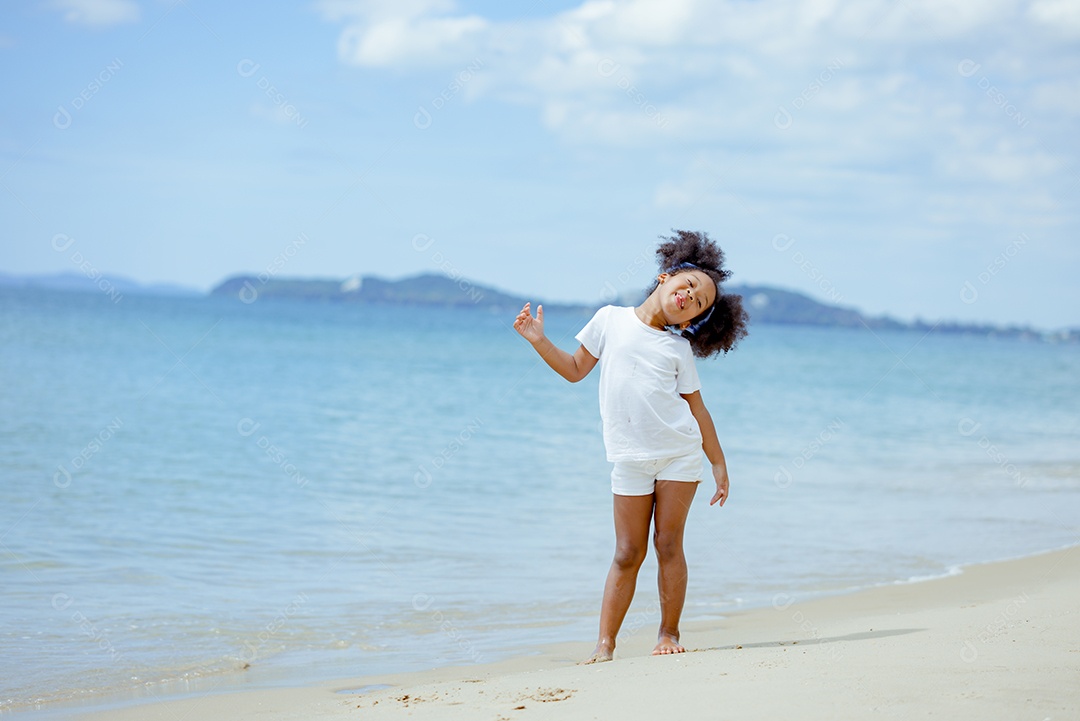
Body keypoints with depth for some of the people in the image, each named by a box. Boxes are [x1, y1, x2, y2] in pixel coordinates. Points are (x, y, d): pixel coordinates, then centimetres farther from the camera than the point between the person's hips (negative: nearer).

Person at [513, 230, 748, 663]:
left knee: (668, 545, 0)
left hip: (681, 453, 1)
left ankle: (669, 633, 13)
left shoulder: (678, 348, 7)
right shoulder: (611, 320, 6)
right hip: (630, 460, 0)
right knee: (628, 553, -2)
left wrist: (719, 464, 9)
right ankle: (605, 644, 3)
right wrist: (539, 341, 3)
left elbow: (697, 409, 10)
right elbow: (575, 370, 14)